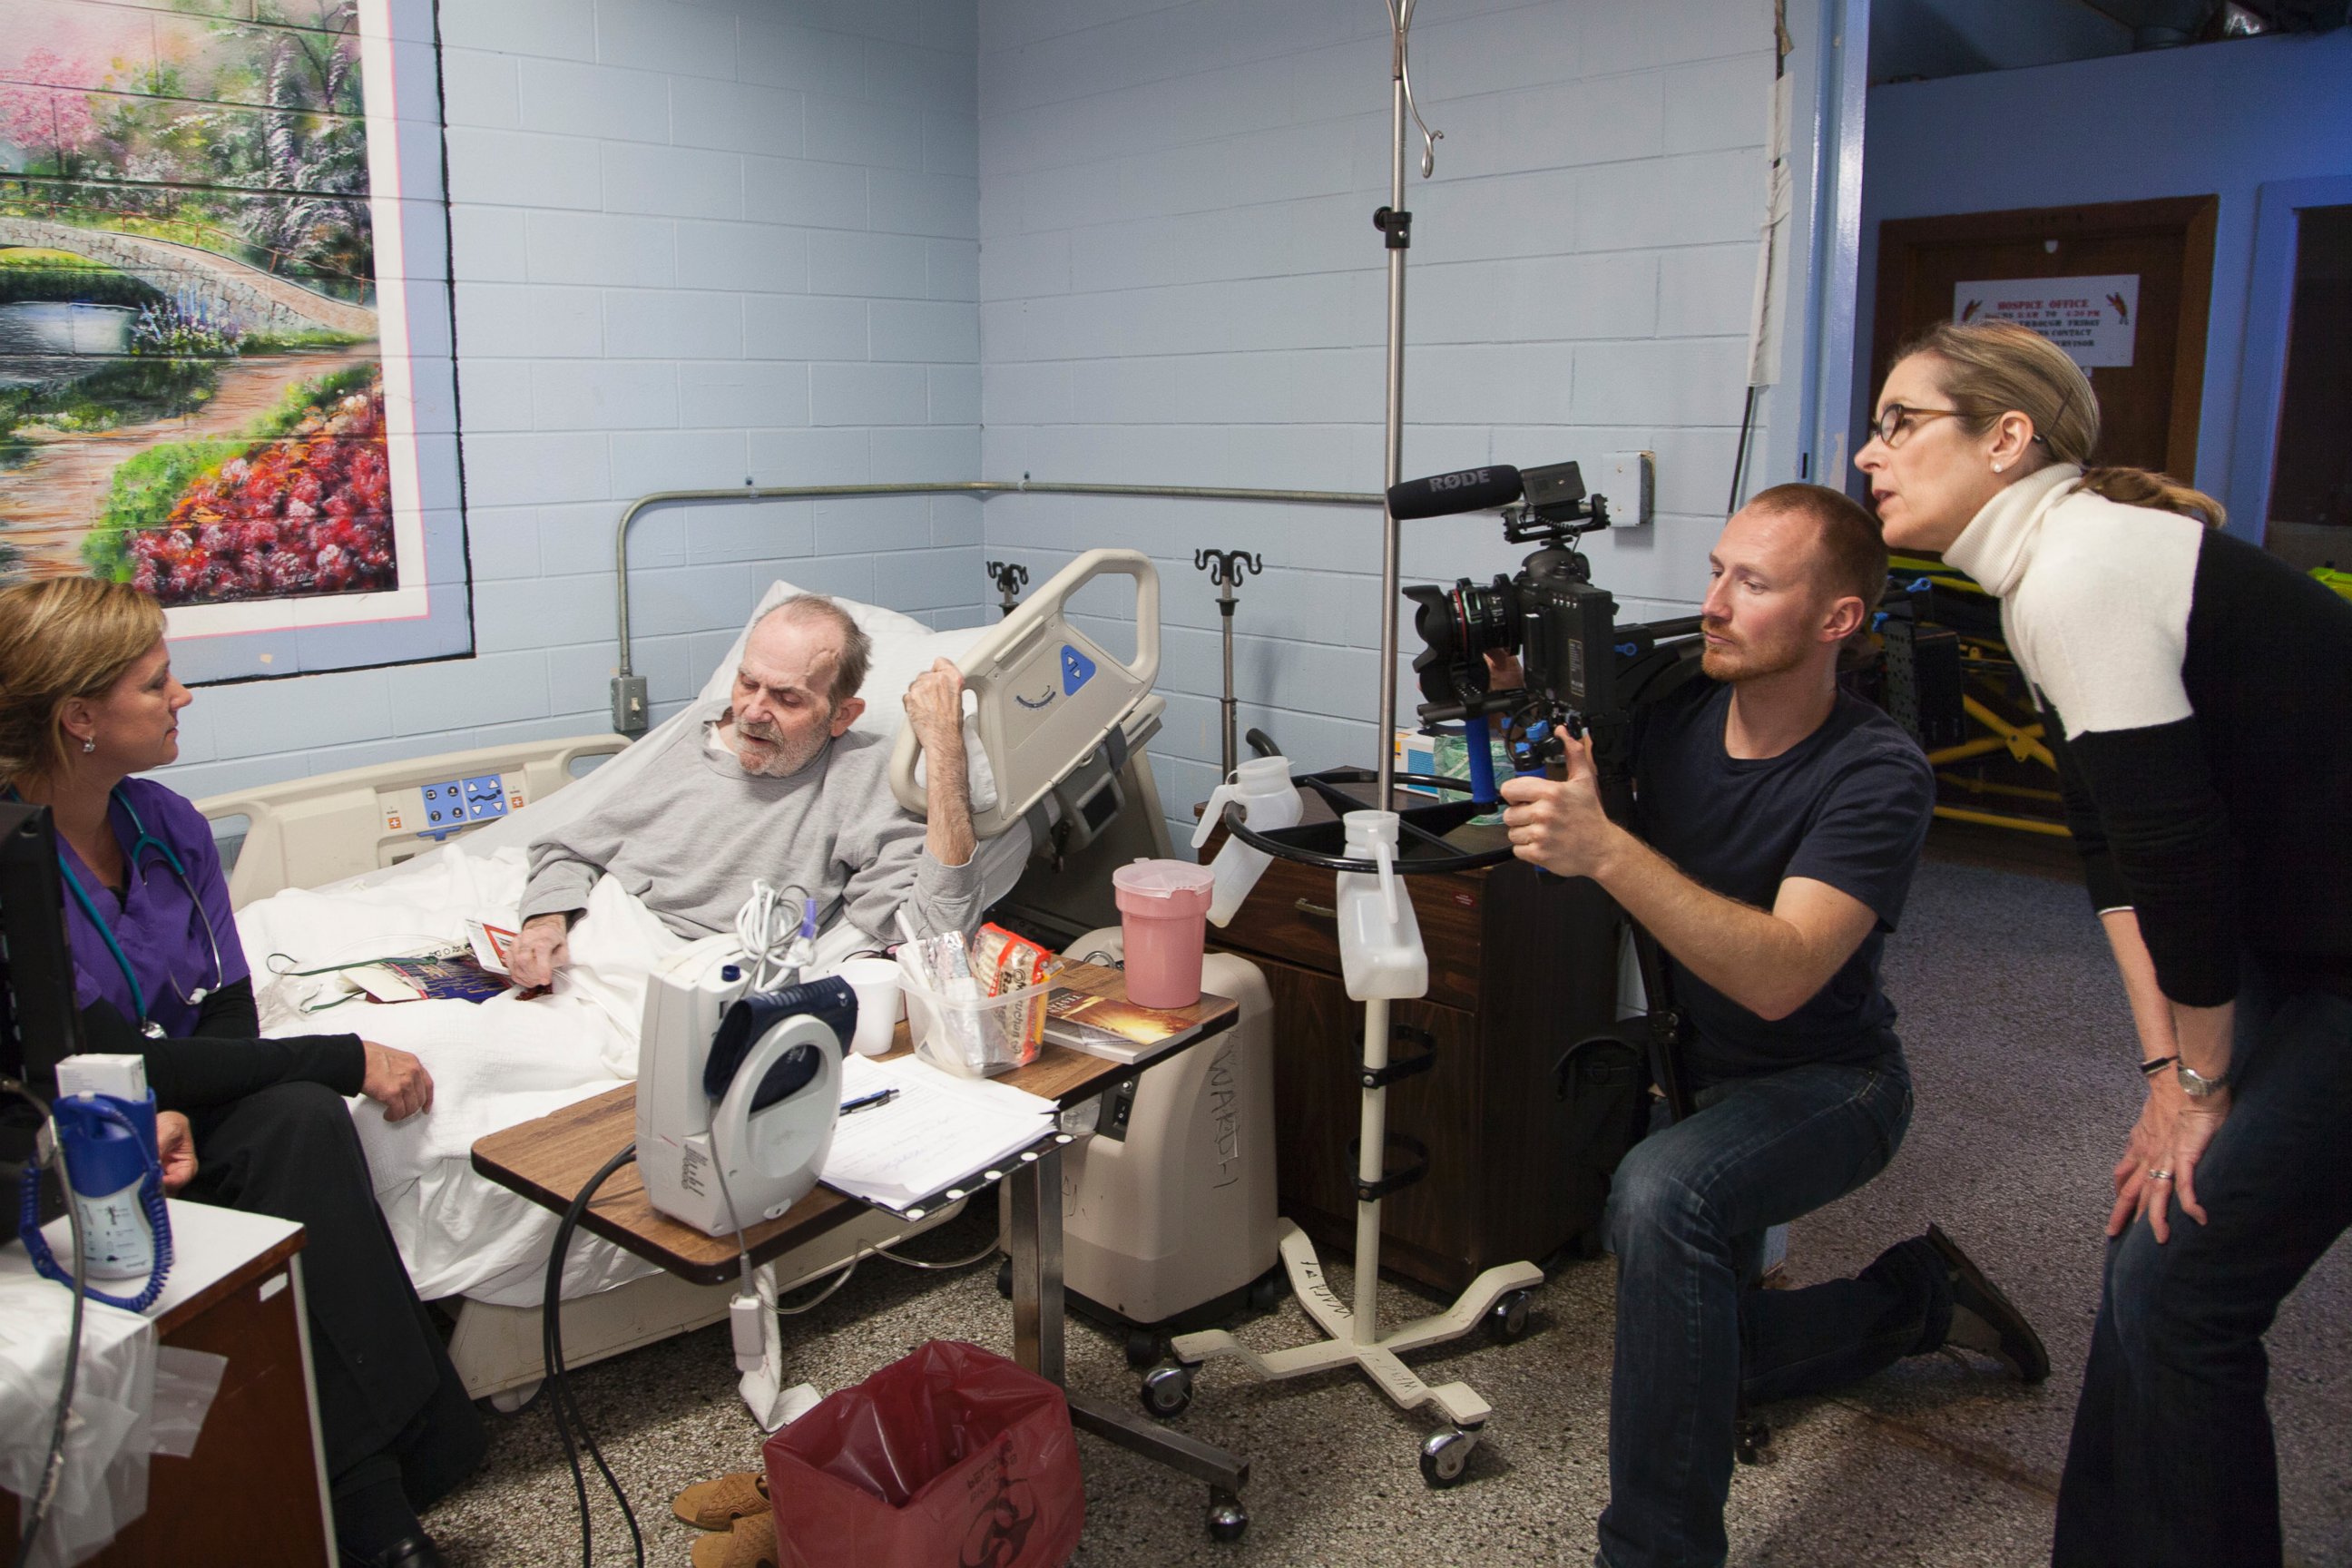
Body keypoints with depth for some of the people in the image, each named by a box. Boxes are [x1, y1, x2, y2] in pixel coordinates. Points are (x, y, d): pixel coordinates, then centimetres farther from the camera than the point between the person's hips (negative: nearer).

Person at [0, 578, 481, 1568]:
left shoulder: (166, 824, 2)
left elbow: (228, 1012, 2)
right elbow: (115, 1062, -21)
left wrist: (183, 1110, -21)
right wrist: (349, 1060, -21)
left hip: (182, 1108, 5)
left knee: (303, 1120, -27)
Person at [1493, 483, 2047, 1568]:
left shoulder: (1878, 777, -27)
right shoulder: (1674, 707, -13)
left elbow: (1780, 976, -39)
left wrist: (1605, 849, -49)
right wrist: (1497, 671, -24)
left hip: (1826, 1081, -6)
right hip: (1696, 1065, 7)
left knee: (1662, 1194, -38)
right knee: (1694, 1365, 18)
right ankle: (1918, 1295, 40)